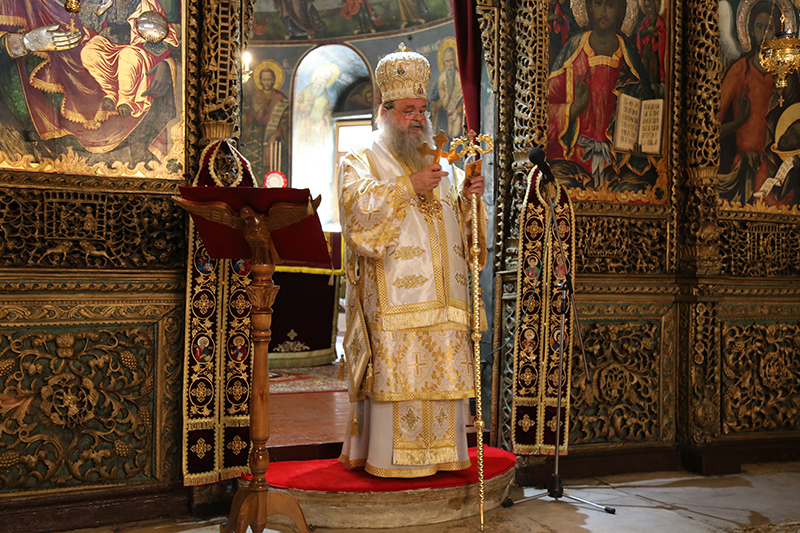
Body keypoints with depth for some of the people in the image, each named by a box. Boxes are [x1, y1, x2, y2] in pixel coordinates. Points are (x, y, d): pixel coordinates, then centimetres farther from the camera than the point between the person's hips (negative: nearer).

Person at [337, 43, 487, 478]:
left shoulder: (441, 165, 21)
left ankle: (438, 451, 14)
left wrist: (469, 199, -2)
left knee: (442, 375, 4)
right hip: (390, 296, -5)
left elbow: (461, 228, 18)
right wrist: (409, 188, -17)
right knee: (393, 375, -8)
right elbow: (360, 212, -12)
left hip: (442, 300, 5)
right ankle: (389, 457, 1)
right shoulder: (359, 161, 6)